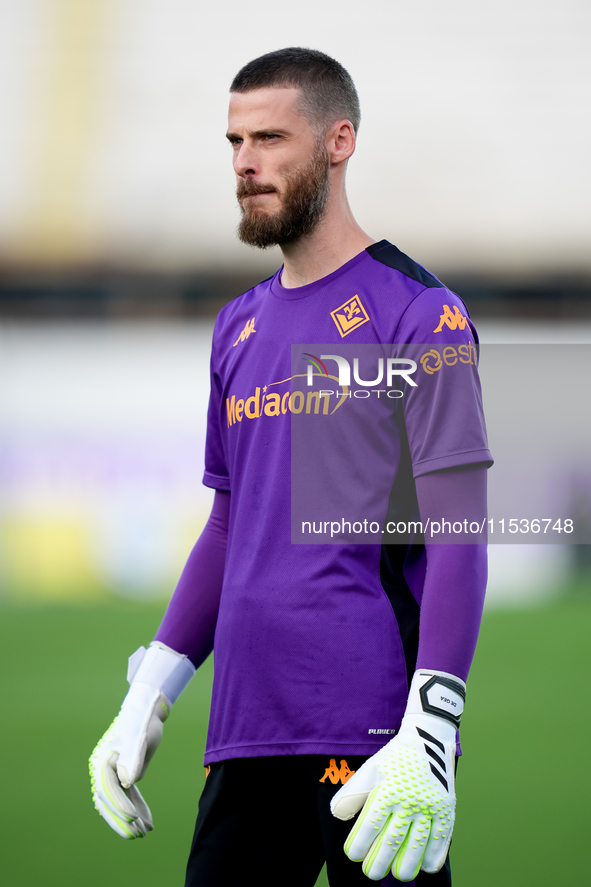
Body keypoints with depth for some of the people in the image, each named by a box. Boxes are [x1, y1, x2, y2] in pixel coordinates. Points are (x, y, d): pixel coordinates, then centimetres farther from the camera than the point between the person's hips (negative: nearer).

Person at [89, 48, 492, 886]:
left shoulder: (418, 313, -5)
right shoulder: (240, 327, 17)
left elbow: (457, 536, -10)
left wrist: (428, 736, -20)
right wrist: (146, 698, 16)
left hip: (372, 734, -6)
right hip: (248, 727, 7)